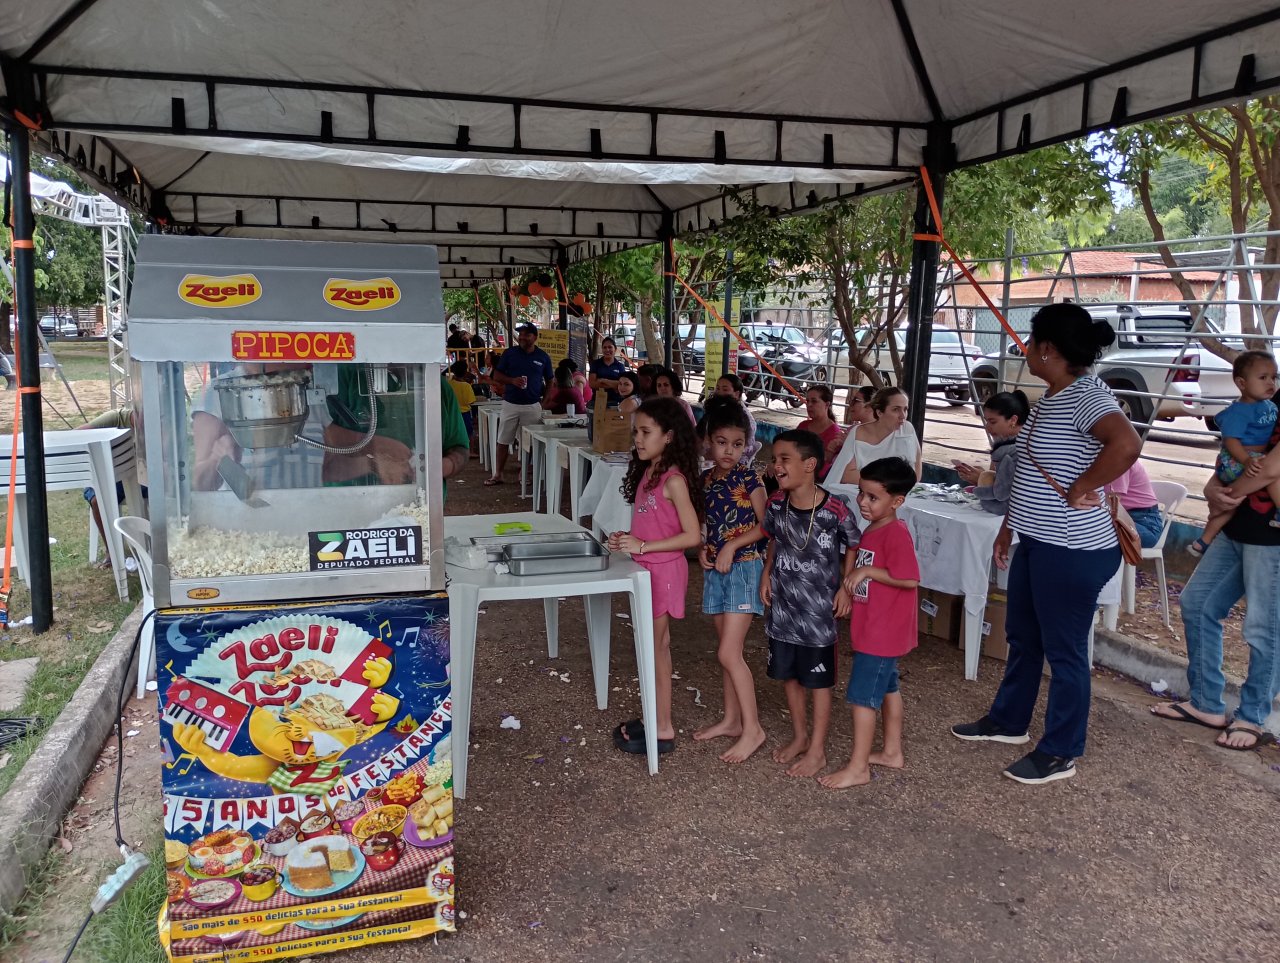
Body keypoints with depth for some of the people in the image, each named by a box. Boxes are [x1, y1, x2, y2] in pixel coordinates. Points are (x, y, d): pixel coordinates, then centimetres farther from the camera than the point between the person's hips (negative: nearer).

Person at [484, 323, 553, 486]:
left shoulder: (543, 357, 4)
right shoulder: (509, 353, 2)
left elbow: (549, 382, 12)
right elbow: (496, 376, 4)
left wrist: (543, 401, 2)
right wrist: (512, 380, -14)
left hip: (532, 406, 0)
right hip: (510, 404, 0)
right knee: (503, 441, 4)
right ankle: (498, 474, 12)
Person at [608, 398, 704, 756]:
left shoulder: (674, 480, -18)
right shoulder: (647, 472, 8)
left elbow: (692, 535, -21)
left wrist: (642, 546, -22)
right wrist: (626, 538, 0)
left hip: (663, 570, -9)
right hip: (646, 569, 9)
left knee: (654, 648, 1)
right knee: (658, 646, 16)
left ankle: (662, 730, 13)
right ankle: (657, 720, 27)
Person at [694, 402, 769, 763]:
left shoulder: (748, 478, -10)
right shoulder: (704, 480, 6)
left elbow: (765, 526, -10)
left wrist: (732, 545, -18)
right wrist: (702, 550, -3)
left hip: (744, 568, -6)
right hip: (715, 570, 6)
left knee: (729, 653, -9)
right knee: (728, 650, 14)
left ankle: (752, 729, 2)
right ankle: (731, 719, 26)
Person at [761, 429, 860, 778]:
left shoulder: (835, 510, -20)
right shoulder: (776, 505, -5)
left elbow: (853, 547, -4)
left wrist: (846, 586, -10)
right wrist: (766, 574, 4)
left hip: (819, 608, -5)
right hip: (783, 605, 5)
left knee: (819, 680, 9)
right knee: (788, 674, 17)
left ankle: (817, 749, 23)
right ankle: (799, 736, 37)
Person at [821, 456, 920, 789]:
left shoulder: (896, 534, -22)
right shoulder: (873, 529, 8)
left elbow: (910, 578, -28)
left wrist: (867, 571, -24)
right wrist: (853, 579, 7)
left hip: (882, 632, -10)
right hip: (873, 628, 10)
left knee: (862, 695, -3)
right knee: (887, 688, 20)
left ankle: (858, 768, 7)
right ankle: (892, 752, 35)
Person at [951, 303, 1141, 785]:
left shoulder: (1087, 395, -20)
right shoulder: (1051, 396, 10)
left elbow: (1126, 444, -40)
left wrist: (1079, 492, -27)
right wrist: (1009, 525, 20)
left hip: (1072, 550, -10)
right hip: (1037, 542, 10)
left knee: (1064, 650, 5)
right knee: (1022, 636, 22)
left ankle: (1060, 753, 21)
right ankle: (1008, 721, 41)